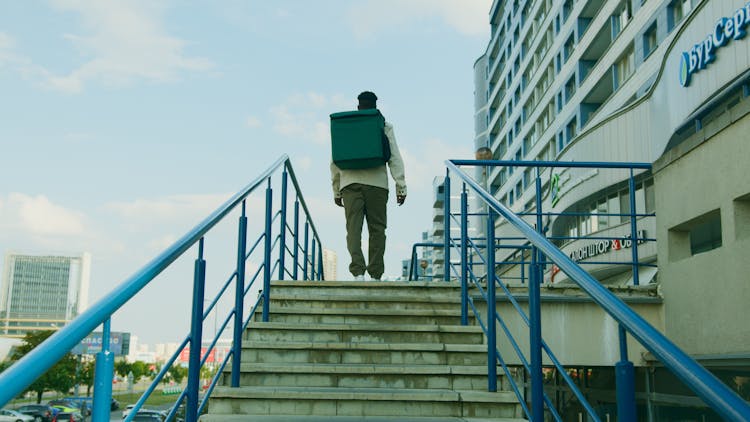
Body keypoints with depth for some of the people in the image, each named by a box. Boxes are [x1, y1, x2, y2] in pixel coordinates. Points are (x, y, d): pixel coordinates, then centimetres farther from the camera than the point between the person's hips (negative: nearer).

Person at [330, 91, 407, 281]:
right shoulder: (384, 127, 6)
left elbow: (334, 162, 12)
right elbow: (395, 158, 0)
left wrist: (336, 191, 17)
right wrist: (401, 186, 1)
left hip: (350, 184, 1)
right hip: (377, 184, -1)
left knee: (353, 229, -3)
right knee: (377, 229, 4)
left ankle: (358, 272, -18)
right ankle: (375, 274, 2)